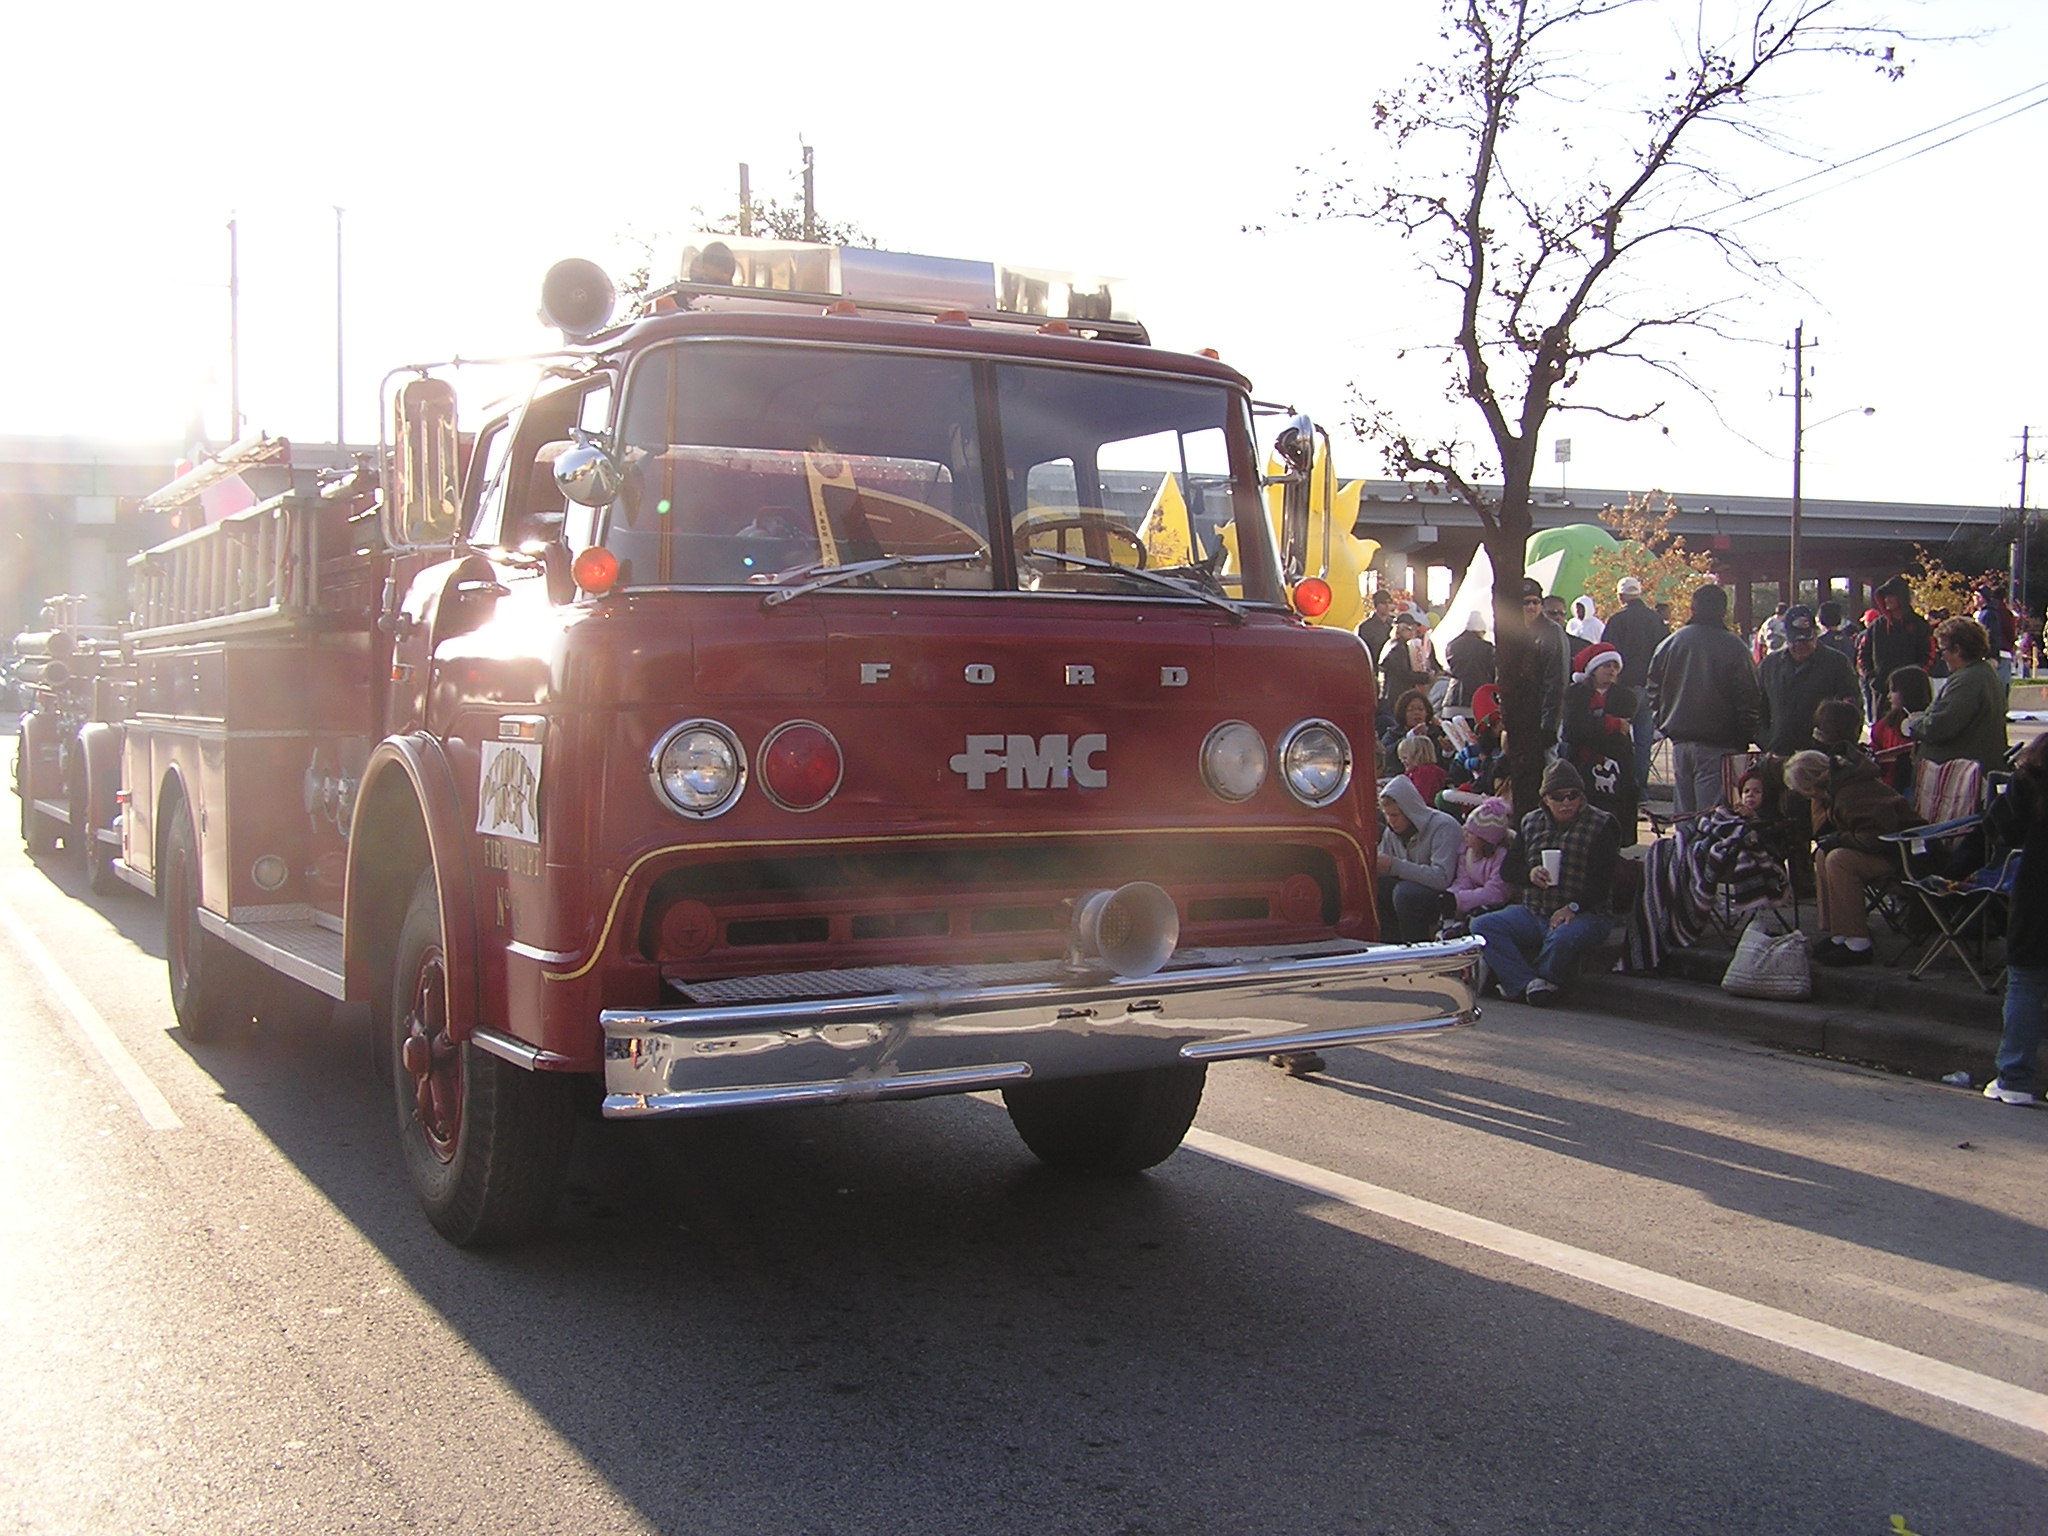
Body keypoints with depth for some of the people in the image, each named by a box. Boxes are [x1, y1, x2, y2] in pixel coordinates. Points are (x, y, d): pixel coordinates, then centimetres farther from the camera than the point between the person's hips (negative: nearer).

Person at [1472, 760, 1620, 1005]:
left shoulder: (1602, 825, 1)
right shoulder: (1531, 823, 15)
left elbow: (1602, 881, -8)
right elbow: (1508, 869, 15)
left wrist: (1573, 907, -22)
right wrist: (1529, 874, -8)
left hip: (1584, 914, -5)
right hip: (1532, 912, 5)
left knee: (1562, 938, -40)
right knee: (1482, 925, -20)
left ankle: (1517, 983, -15)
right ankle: (1531, 984, -31)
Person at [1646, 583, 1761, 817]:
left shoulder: (1670, 643, 5)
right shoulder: (1733, 647, -9)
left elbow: (1654, 692, 12)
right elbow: (1749, 699, -7)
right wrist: (1748, 737, 2)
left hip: (1680, 742, 5)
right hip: (1718, 745, -5)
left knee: (1683, 813, 11)